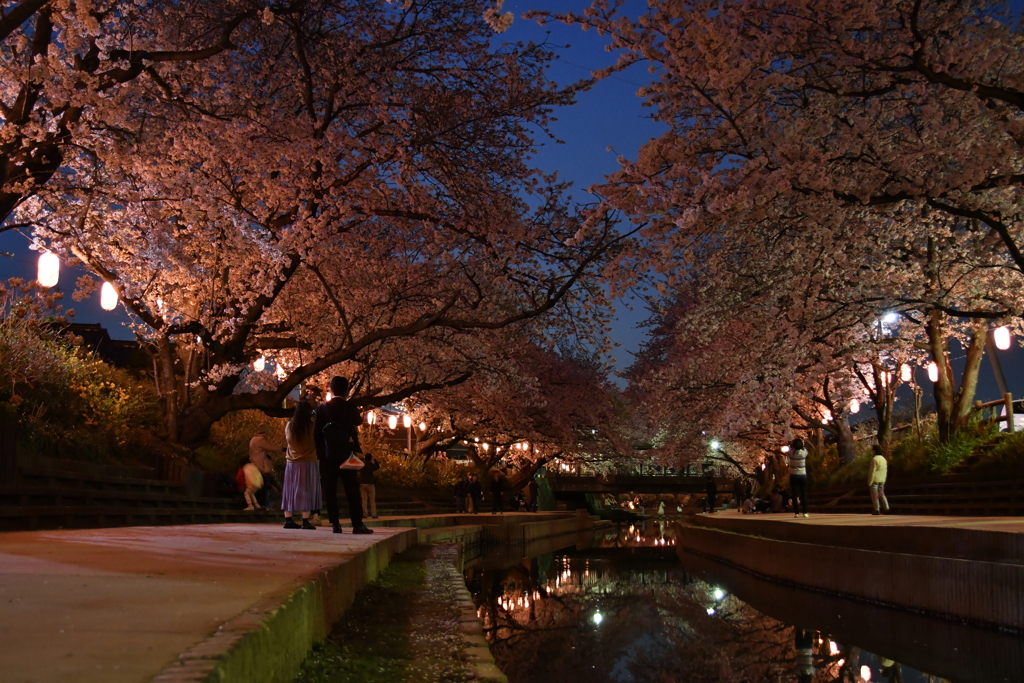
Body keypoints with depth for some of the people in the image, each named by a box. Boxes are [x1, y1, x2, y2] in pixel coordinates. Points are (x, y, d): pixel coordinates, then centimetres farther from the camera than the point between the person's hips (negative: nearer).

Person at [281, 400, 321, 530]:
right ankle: (305, 521, -4)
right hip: (308, 463, -4)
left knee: (290, 491, 10)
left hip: (291, 463, 4)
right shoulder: (312, 427, -12)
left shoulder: (289, 426, 0)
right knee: (306, 491, -1)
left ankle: (288, 520, 10)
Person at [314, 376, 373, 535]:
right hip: (346, 454, -1)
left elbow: (316, 433, 2)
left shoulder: (322, 408, 1)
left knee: (330, 491, 4)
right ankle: (357, 524, -6)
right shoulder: (350, 407, -2)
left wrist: (320, 453, 8)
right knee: (352, 490, 0)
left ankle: (335, 524, 0)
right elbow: (357, 423, 12)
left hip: (327, 455, 1)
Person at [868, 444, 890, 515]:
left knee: (874, 495, 0)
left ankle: (877, 510, 1)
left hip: (875, 480, -8)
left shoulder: (874, 459, -16)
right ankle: (887, 508, 8)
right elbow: (886, 470, 14)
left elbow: (872, 472, -17)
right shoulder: (884, 459, 9)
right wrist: (883, 480, 21)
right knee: (881, 494, 16)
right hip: (882, 480, 8)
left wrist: (869, 482, -12)